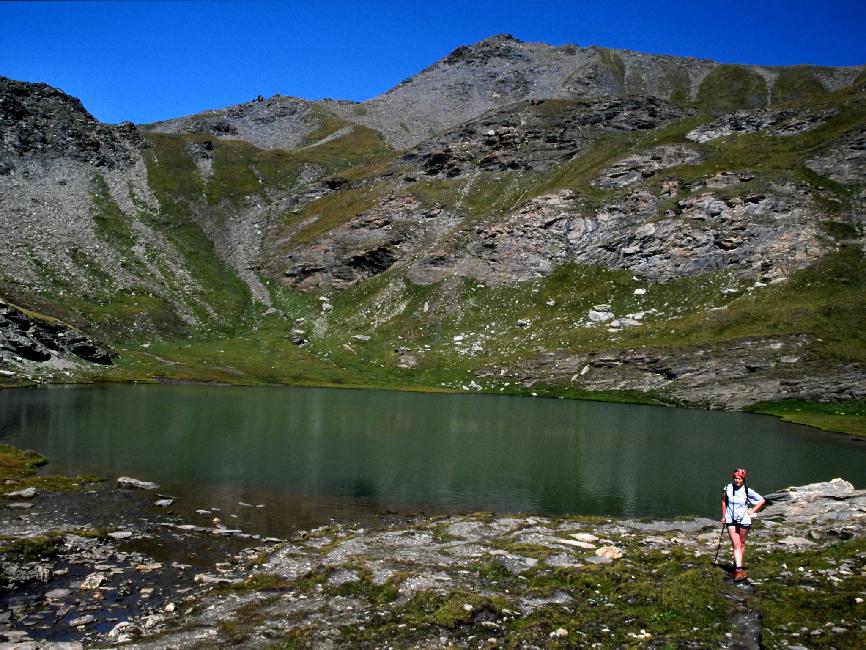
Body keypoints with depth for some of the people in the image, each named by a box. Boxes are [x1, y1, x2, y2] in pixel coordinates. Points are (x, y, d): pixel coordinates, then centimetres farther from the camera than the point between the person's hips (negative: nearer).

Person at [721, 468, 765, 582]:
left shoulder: (747, 491, -8)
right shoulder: (728, 488, -4)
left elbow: (762, 500, 3)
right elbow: (724, 501, 11)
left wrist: (752, 511, -1)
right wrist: (723, 516, 11)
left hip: (744, 520, 0)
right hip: (731, 520, 0)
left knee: (742, 544, 10)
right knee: (736, 545, -8)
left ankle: (739, 566, 26)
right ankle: (739, 570, -13)